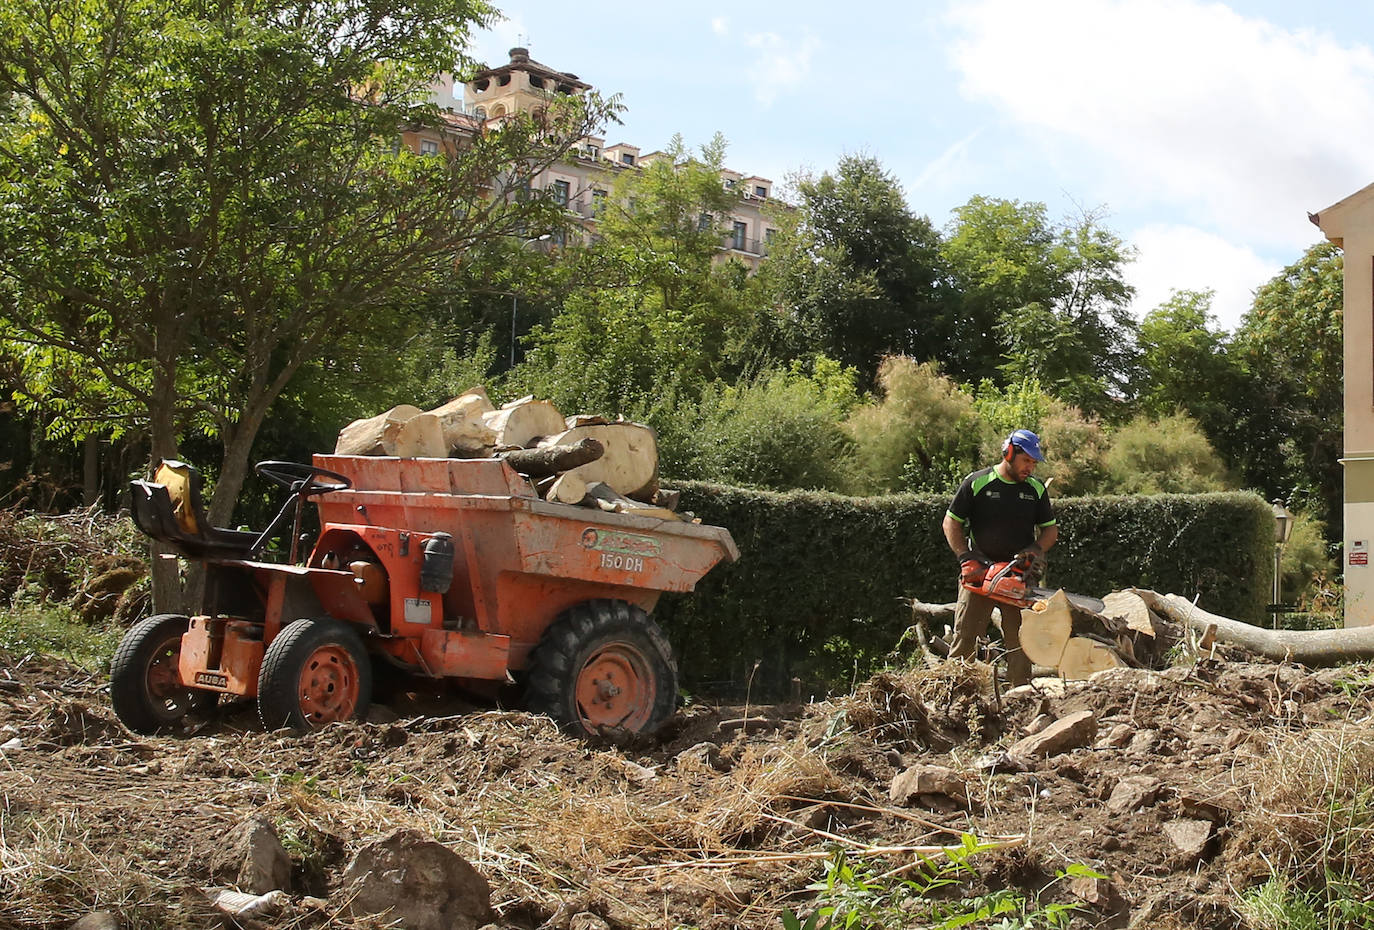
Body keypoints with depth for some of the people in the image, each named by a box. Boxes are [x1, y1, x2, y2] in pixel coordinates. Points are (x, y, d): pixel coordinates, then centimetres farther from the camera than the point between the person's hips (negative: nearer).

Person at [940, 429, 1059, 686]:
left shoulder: (1036, 488, 7)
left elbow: (1051, 529, 13)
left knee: (1020, 642, 4)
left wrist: (1037, 549, -7)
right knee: (965, 637, -4)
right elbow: (951, 523, -1)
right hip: (979, 574, -3)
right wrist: (966, 557, -12)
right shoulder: (977, 483, -3)